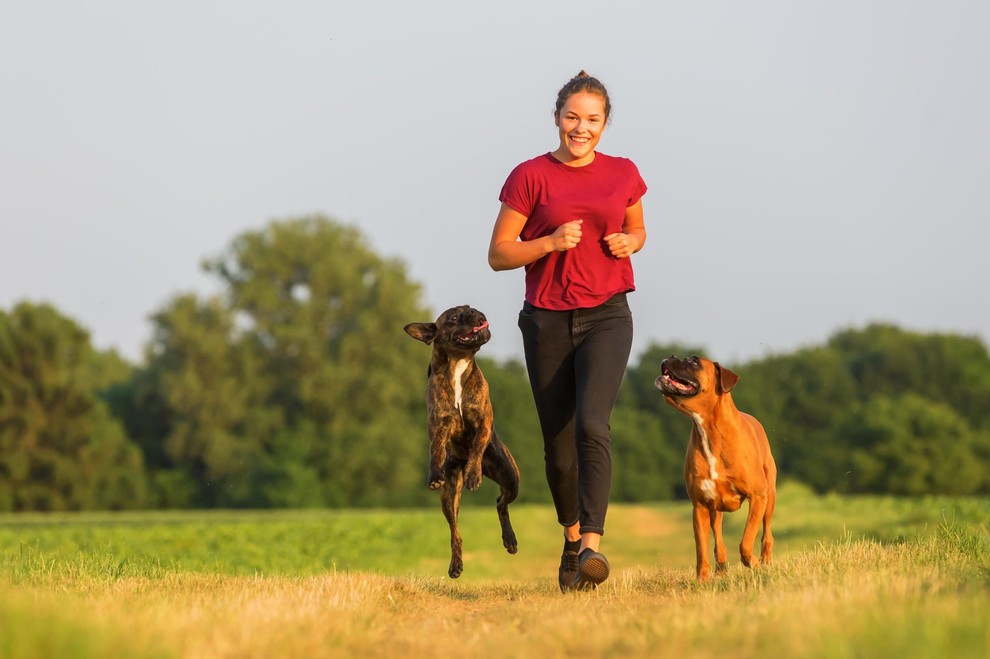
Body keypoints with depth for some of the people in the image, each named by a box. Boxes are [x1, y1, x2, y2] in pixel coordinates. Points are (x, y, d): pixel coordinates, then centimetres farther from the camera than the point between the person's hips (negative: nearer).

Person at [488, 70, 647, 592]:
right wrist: (552, 242, -16)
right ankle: (571, 535, 33)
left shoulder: (623, 174, 5)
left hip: (606, 316, 0)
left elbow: (638, 231, 23)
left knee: (592, 424, -22)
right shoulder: (530, 177, -2)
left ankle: (592, 545, -27)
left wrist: (628, 242, -1)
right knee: (558, 442, 8)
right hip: (547, 319, 0)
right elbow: (498, 255, 0)